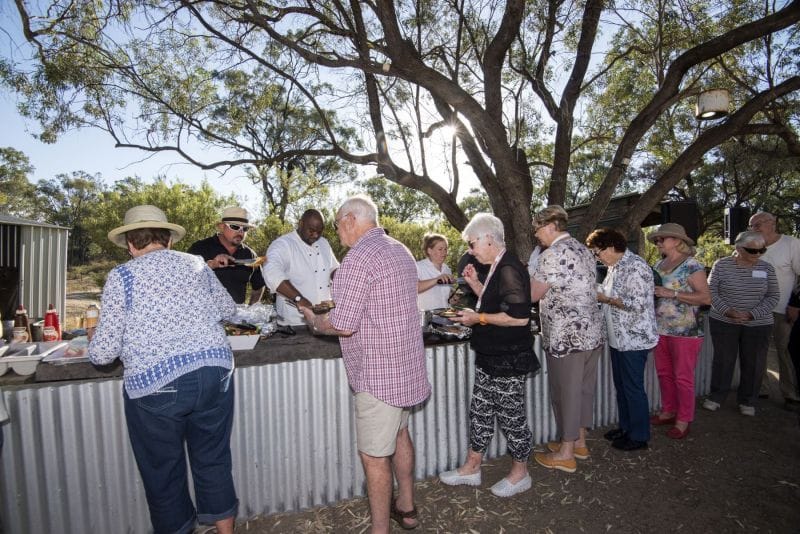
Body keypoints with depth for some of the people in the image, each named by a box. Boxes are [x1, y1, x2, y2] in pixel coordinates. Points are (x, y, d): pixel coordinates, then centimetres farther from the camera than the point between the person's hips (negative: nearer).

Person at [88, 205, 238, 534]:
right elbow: (229, 309, 22)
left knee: (163, 473, 18)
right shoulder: (196, 265, 8)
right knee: (214, 461, 20)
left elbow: (103, 353, -2)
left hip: (155, 384, -3)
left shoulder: (122, 276, -1)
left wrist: (94, 336, 21)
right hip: (214, 372, 4)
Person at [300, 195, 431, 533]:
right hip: (406, 365, 10)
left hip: (378, 373, -9)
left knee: (373, 455, 6)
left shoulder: (359, 257, -20)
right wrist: (338, 307, 20)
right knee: (399, 433, 24)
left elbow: (344, 325, -22)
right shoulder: (400, 250, 9)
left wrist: (314, 321, -2)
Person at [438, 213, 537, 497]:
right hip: (490, 357, 10)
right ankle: (472, 467, 33)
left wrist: (479, 318, -20)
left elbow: (519, 316, -28)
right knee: (480, 411, 17)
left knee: (511, 416, 9)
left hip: (508, 360, -10)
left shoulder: (509, 269, -21)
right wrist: (475, 283, 7)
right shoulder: (498, 267, 10)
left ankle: (520, 473, 30)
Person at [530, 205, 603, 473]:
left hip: (566, 338, -9)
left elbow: (531, 295, -17)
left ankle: (566, 454, 18)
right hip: (592, 333, 9)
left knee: (566, 393, 4)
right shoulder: (583, 249, 12)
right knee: (583, 389, 18)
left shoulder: (554, 253, -16)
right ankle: (579, 442, 34)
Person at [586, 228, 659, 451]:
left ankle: (639, 436, 20)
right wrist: (598, 294, 3)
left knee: (633, 388, 4)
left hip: (634, 339, -9)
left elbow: (637, 303, -25)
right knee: (621, 385, 18)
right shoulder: (614, 267, 11)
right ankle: (626, 427, 34)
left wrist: (605, 298, -17)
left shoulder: (636, 267, -19)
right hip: (618, 338, 9)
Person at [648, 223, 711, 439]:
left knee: (683, 377, 4)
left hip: (685, 331, -6)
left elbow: (706, 298, -15)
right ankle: (668, 412, 30)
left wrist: (672, 293, -21)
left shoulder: (691, 265, -10)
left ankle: (683, 420, 18)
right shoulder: (659, 264, 10)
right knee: (663, 373, 15)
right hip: (661, 329, 7)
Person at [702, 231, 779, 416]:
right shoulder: (721, 265, -5)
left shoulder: (766, 268, 1)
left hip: (758, 325, 2)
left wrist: (752, 314, -14)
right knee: (723, 359, 7)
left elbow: (773, 296, 0)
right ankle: (717, 396, 22)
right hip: (723, 322, -2)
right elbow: (711, 291, -5)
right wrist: (728, 311, -18)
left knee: (753, 363, 9)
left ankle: (747, 400, 27)